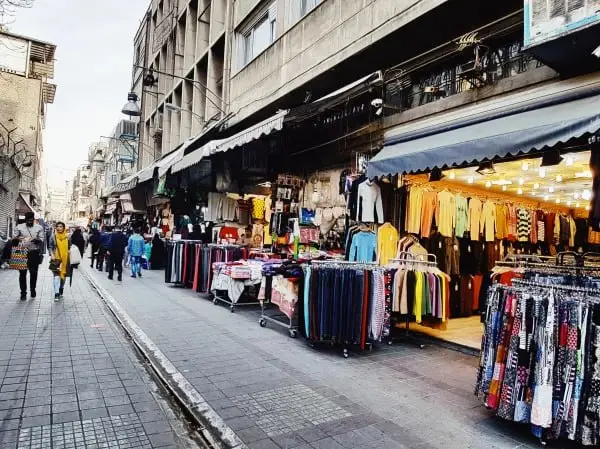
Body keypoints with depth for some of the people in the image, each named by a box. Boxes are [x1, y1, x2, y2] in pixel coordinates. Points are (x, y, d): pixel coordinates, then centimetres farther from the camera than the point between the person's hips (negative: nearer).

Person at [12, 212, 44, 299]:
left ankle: (33, 289, 25)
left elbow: (42, 240, 0)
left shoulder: (39, 228, 4)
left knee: (33, 273, 8)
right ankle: (23, 292, 11)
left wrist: (36, 239, -22)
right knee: (22, 273, 2)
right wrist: (17, 238, -21)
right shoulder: (19, 227, 5)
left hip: (34, 253, 0)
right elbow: (13, 238, 2)